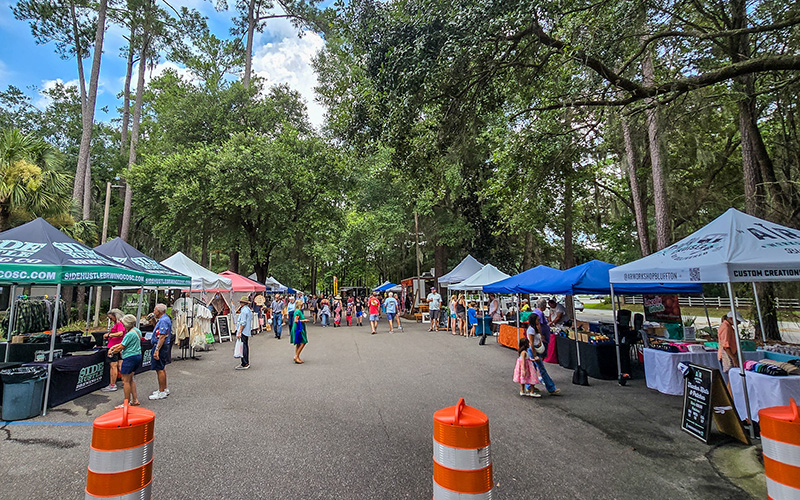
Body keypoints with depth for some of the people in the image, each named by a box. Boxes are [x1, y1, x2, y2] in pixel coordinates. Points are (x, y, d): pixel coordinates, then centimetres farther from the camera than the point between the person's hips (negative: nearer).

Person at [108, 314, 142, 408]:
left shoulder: (130, 334, -19)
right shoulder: (138, 331, 10)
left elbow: (121, 347, -13)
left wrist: (112, 352, 4)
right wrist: (113, 347, 17)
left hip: (130, 357, -10)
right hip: (138, 356, 10)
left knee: (126, 381, 0)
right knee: (130, 379, 17)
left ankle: (127, 402, 7)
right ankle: (135, 400, 20)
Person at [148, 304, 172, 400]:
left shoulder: (163, 321, -20)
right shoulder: (165, 319, 14)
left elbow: (162, 337, -26)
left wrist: (157, 350, -27)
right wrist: (153, 320, 20)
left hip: (161, 347, -11)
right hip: (163, 346, 11)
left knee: (160, 369, -5)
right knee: (162, 368, 19)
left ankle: (162, 392, 2)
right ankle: (165, 389, 30)